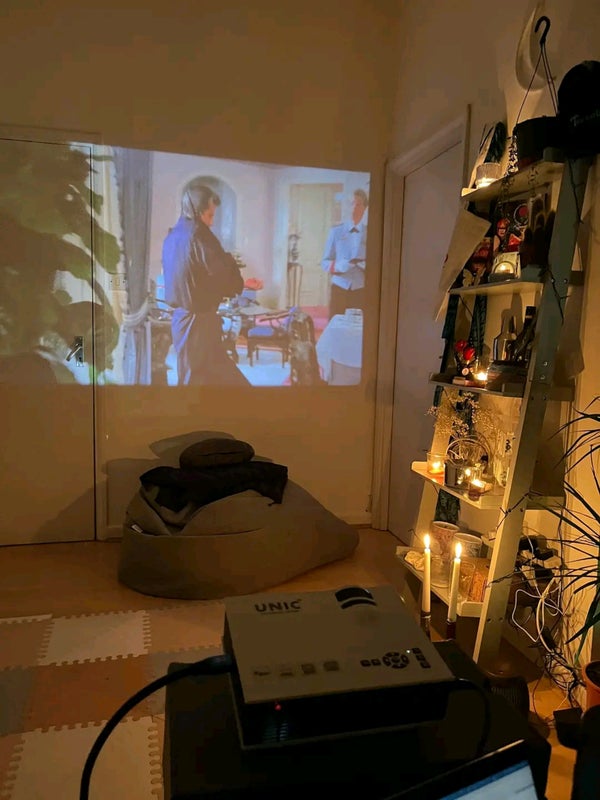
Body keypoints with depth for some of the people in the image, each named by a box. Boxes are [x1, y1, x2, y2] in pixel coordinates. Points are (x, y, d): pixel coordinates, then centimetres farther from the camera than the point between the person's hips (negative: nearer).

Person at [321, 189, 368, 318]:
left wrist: (365, 265, -18)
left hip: (361, 290, 0)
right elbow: (325, 262, 4)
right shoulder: (336, 231, 4)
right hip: (339, 288, 0)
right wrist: (340, 266, -16)